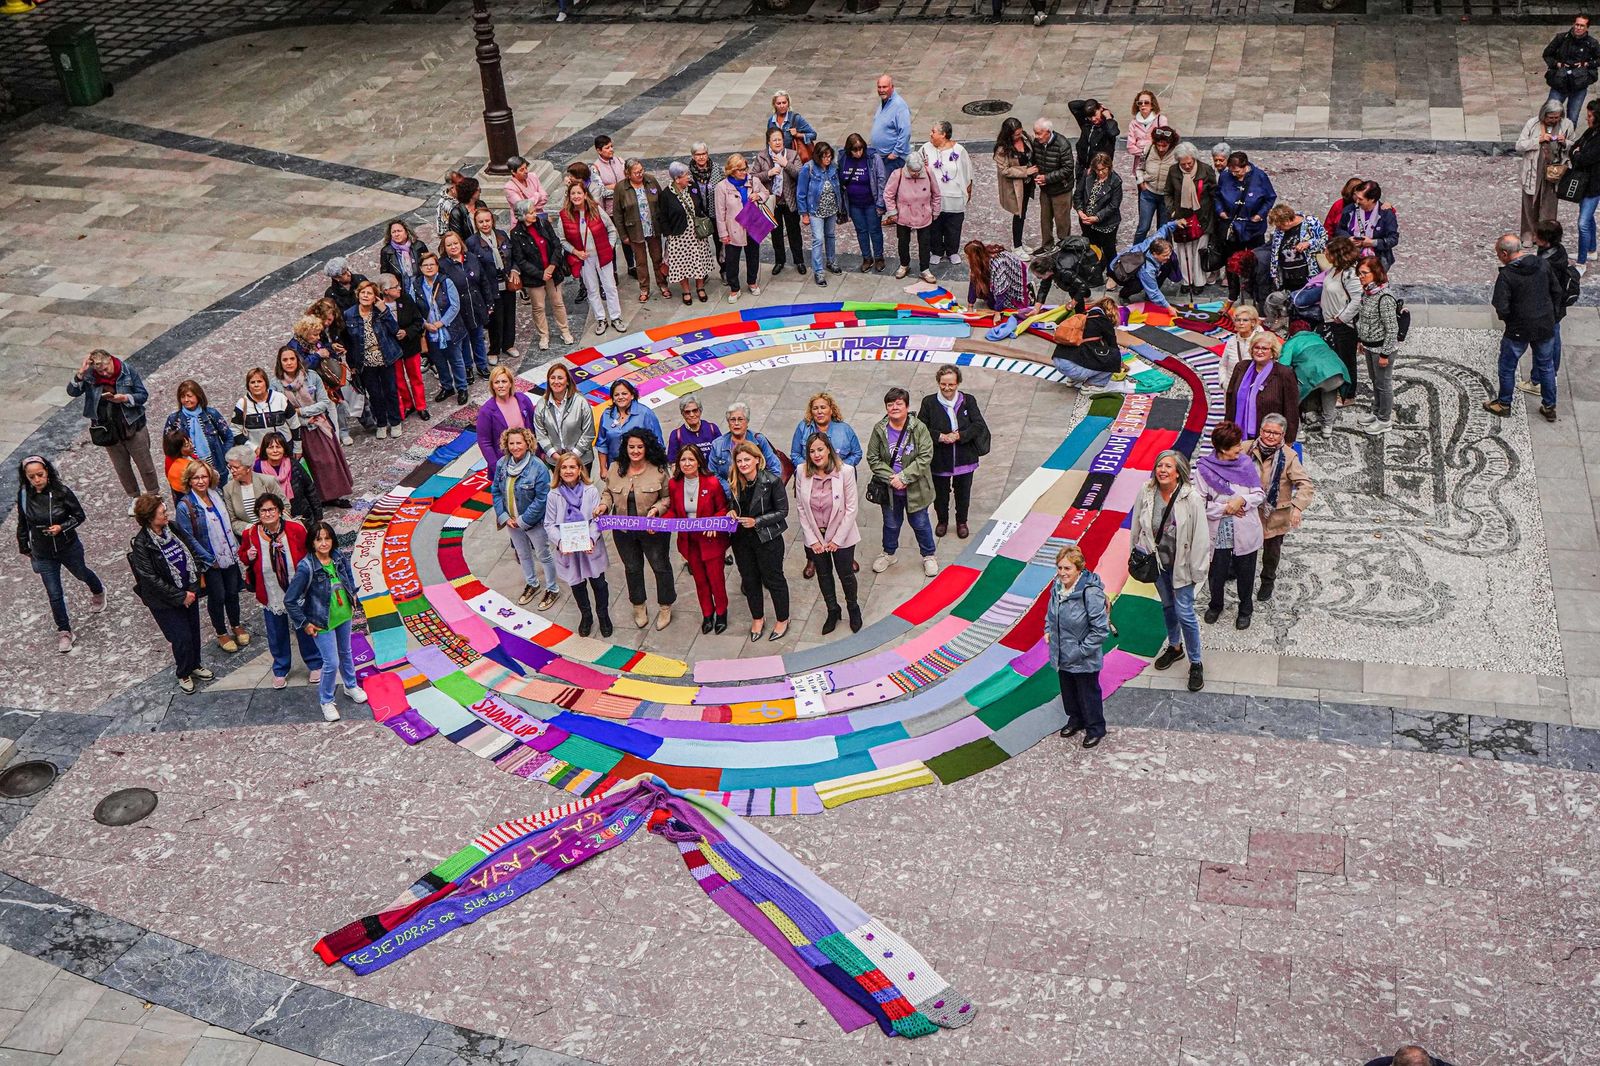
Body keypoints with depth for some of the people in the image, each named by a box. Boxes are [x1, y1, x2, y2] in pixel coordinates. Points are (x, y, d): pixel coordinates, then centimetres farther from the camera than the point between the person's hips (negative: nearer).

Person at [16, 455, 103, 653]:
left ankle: (98, 592, 61)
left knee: (81, 573, 28)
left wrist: (62, 527, -26)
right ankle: (63, 631, 24)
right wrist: (24, 548, 10)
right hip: (43, 554, 1)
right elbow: (22, 524, 1)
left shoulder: (61, 492, -22)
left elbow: (80, 516, -10)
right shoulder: (24, 496, -15)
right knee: (54, 594, 6)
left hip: (69, 548, -1)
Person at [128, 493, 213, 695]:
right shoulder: (140, 545, -22)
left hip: (189, 592, 6)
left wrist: (193, 589, -4)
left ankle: (195, 665, 42)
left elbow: (192, 555, 5)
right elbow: (151, 580, -21)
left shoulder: (173, 529, -5)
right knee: (182, 637, 0)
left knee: (194, 631, 17)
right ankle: (184, 674, 25)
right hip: (165, 601, -6)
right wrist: (180, 597, -18)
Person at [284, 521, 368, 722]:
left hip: (344, 615, 5)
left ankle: (351, 687, 49)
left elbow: (349, 576, 15)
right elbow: (289, 600, -21)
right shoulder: (306, 568, -27)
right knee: (332, 663, -2)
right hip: (323, 622, -5)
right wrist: (304, 624, -15)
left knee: (345, 653, 25)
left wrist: (352, 597, 11)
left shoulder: (339, 557, -11)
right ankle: (326, 701, 21)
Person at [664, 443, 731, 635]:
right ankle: (707, 614, 37)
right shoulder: (674, 484, -7)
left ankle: (721, 613, 32)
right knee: (699, 579, 18)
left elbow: (723, 509, -8)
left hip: (711, 539, -4)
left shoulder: (712, 483, -19)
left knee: (716, 578, 8)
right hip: (689, 541, 4)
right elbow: (673, 511, 5)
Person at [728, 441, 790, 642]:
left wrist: (757, 521, -21)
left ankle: (782, 619, 29)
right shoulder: (734, 483, -3)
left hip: (767, 539, -5)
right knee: (749, 579, 17)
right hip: (741, 540, 5)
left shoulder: (771, 481, -19)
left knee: (773, 579, 9)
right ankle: (757, 618, 37)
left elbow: (782, 511, -13)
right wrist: (732, 513, -9)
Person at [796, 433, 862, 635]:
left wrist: (837, 539, -12)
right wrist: (812, 539, -7)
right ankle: (833, 611, 42)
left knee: (846, 574, 13)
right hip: (814, 536, 2)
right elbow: (800, 507, -6)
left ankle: (853, 608, 41)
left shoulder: (845, 471, -20)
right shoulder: (802, 472, -14)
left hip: (841, 535, -2)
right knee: (823, 574, 19)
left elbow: (851, 508, -14)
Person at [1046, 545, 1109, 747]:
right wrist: (1048, 630, 3)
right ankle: (1076, 720, 49)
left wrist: (1081, 650, -22)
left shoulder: (1091, 593, -29)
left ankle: (1096, 729, 35)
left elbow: (1101, 630, -25)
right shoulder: (1057, 586, -6)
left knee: (1088, 694, 14)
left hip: (1084, 661, -7)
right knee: (1068, 691, 26)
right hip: (1062, 656, 7)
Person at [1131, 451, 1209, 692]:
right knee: (1167, 606, 24)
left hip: (1181, 564, -4)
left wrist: (1196, 570, -13)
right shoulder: (1146, 493, -13)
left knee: (1185, 613, -2)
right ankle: (1175, 647, 47)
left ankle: (1196, 663, 16)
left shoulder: (1191, 498, -24)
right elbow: (1137, 526, 2)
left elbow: (1200, 536, -17)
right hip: (1156, 562, 4)